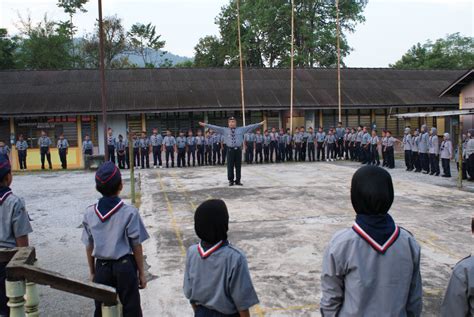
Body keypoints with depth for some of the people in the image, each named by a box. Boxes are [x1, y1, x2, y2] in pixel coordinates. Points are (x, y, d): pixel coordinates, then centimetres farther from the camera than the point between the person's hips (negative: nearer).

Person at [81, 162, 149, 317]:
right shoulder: (129, 212, -14)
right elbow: (136, 246, -8)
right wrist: (141, 273, 3)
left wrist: (92, 272, 17)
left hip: (101, 267, 4)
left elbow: (89, 246, 5)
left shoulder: (89, 213, -3)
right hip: (124, 267, -3)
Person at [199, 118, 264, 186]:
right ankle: (231, 180, 12)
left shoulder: (241, 129, 8)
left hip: (238, 149, 1)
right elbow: (215, 127, 4)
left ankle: (238, 180, 15)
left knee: (238, 166, 5)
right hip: (230, 149, 0)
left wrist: (260, 124, 0)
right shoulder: (224, 130, 7)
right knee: (230, 166, 1)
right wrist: (205, 125, -1)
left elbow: (251, 126, 5)